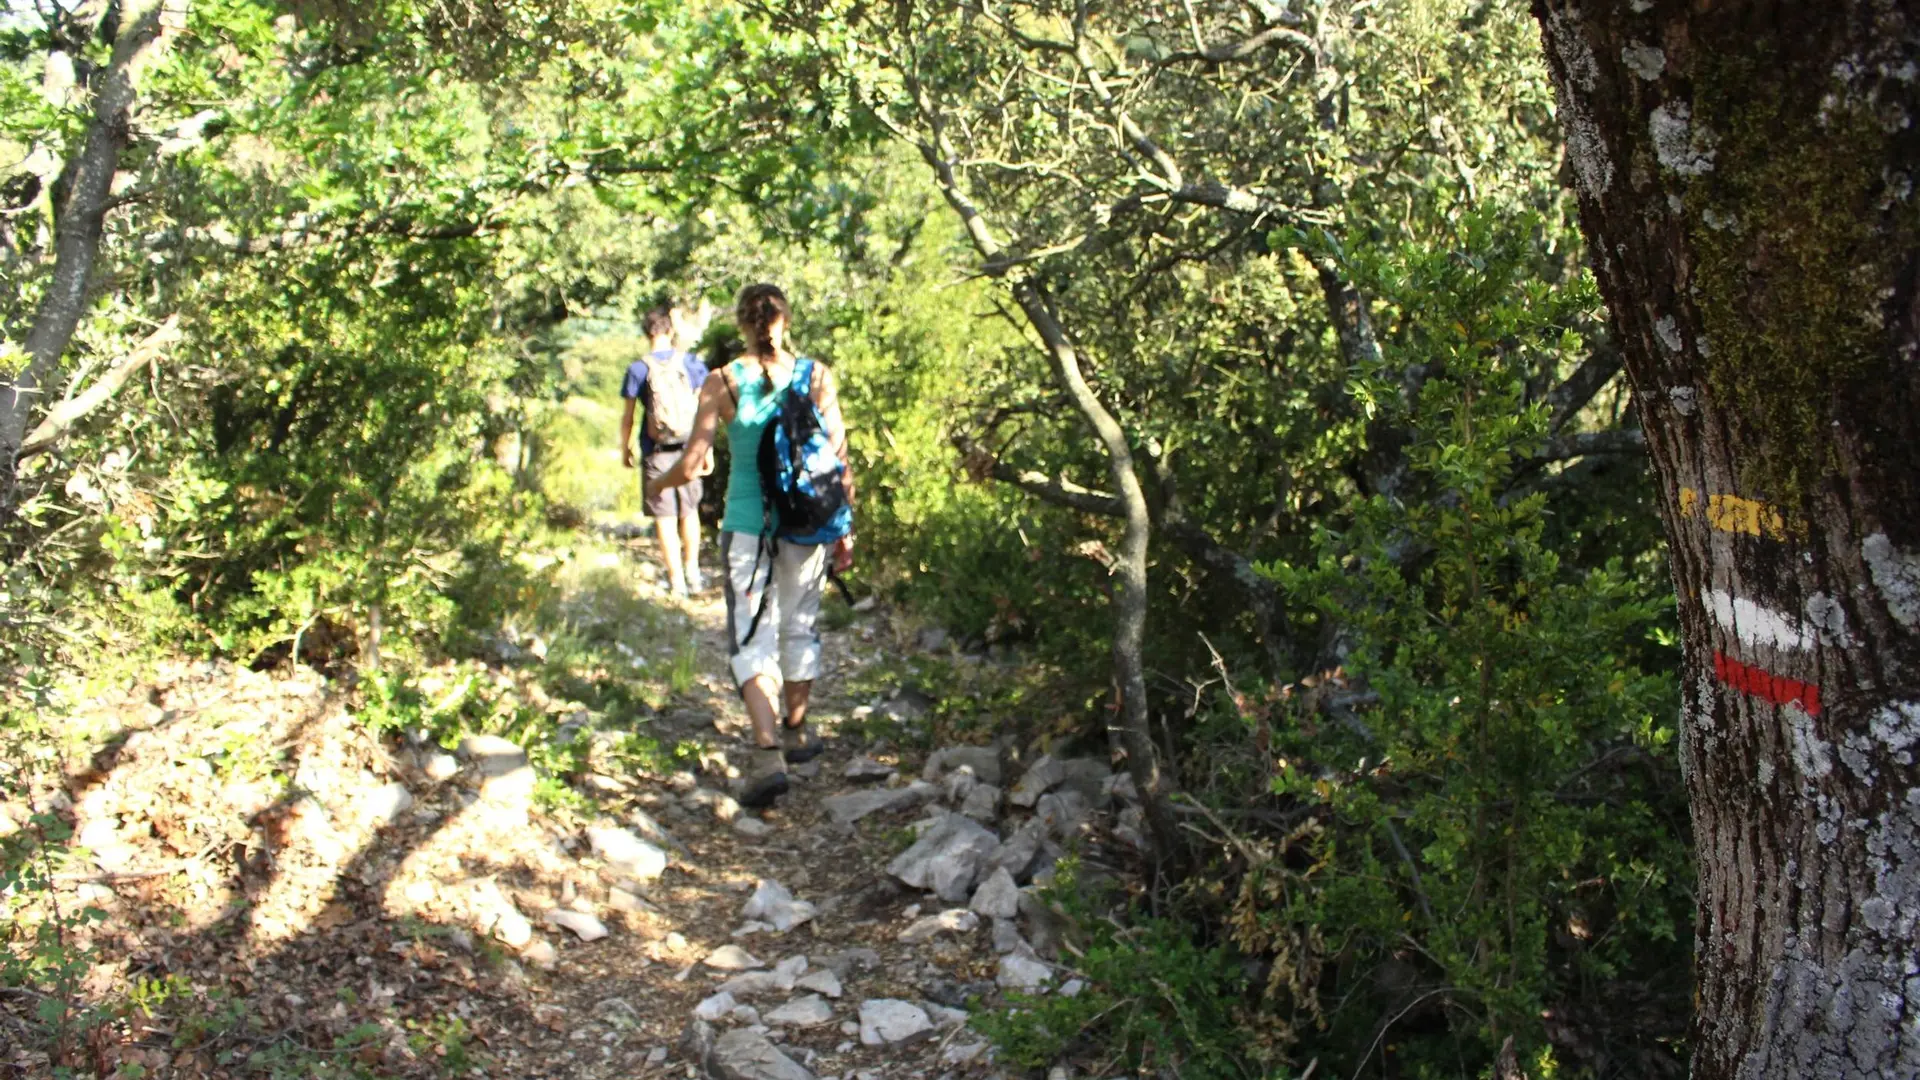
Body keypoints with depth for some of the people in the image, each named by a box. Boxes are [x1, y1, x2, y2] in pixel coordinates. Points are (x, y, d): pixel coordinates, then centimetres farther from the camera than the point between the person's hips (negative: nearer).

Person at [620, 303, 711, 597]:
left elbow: (628, 416, -3)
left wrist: (624, 449, 10)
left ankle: (676, 580, 8)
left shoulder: (639, 369, -7)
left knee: (665, 518, 5)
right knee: (689, 511, 18)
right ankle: (692, 573, 26)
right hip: (688, 449, 3)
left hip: (656, 453, -2)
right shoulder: (691, 363, -2)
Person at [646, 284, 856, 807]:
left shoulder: (723, 383, -7)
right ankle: (795, 731, 34)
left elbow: (689, 465, -8)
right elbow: (840, 460, -2)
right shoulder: (818, 377, -2)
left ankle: (768, 752, -14)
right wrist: (845, 528, 8)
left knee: (752, 640, 1)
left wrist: (657, 484, 14)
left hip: (747, 525, -2)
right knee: (800, 627, 19)